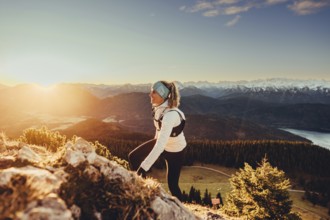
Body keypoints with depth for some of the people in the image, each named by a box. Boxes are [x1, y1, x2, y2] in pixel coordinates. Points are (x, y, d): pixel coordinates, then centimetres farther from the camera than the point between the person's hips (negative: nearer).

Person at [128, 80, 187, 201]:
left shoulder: (170, 115, -38)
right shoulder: (160, 106, -14)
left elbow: (160, 145, -43)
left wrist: (144, 166, -43)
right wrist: (156, 137, 23)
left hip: (174, 150, -8)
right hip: (161, 142, 8)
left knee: (172, 184, 0)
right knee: (133, 157, 5)